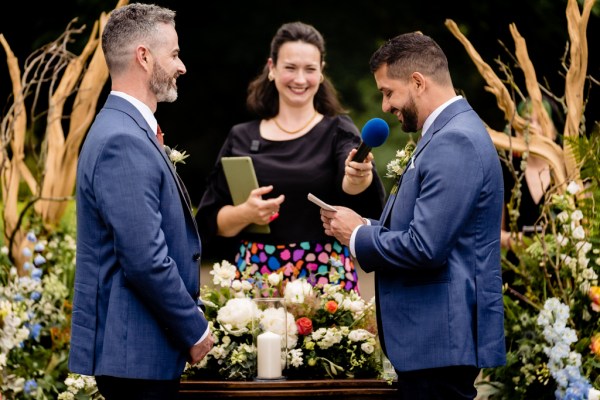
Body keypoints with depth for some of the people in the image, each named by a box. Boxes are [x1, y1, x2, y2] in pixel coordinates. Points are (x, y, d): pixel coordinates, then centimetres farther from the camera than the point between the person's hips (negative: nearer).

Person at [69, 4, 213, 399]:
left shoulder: (129, 132, 14)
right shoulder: (123, 143, -18)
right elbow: (145, 259, -23)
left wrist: (190, 322, 17)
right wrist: (195, 330, -12)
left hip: (141, 349, 10)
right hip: (135, 350, -10)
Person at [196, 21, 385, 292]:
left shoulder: (337, 131, 2)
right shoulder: (241, 138, 8)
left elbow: (368, 202, -16)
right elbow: (211, 221, 7)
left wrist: (359, 176, -37)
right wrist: (245, 213, -13)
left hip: (326, 274, -1)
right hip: (256, 273, 2)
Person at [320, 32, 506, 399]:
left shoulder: (455, 142, -17)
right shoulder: (450, 133, 16)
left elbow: (425, 247, -24)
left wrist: (358, 235, -9)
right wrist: (366, 226, 5)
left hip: (442, 338, -10)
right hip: (434, 332, 10)